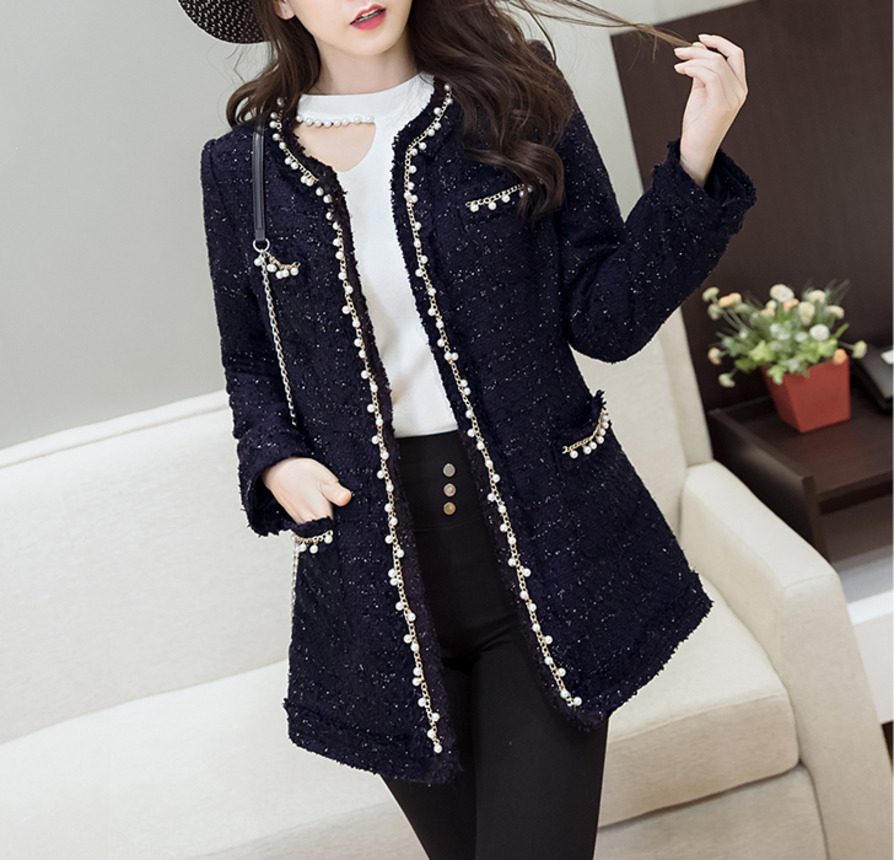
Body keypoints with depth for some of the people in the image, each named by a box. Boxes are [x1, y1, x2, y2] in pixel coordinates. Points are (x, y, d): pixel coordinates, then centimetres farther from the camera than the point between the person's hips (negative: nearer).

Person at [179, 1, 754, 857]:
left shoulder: (516, 102, 0)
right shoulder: (242, 164, 3)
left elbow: (606, 318, -3)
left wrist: (694, 160, -14)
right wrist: (274, 461, -4)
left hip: (545, 549, -1)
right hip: (377, 580, 2)